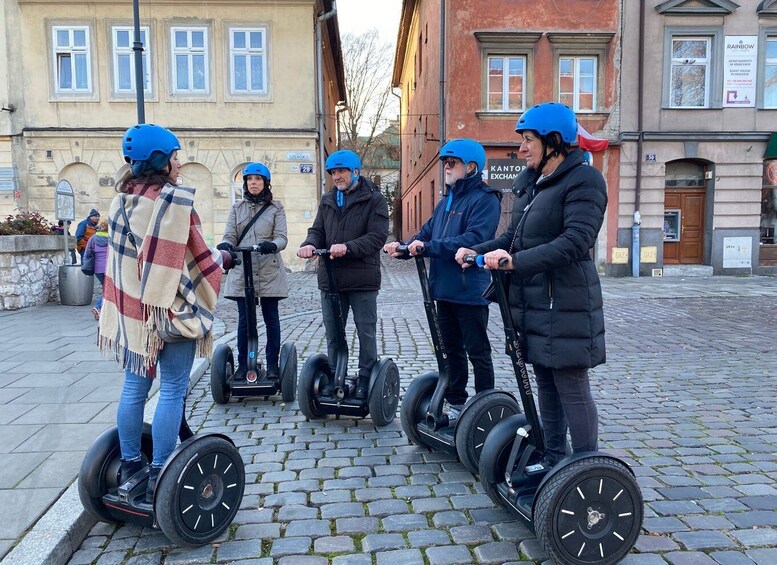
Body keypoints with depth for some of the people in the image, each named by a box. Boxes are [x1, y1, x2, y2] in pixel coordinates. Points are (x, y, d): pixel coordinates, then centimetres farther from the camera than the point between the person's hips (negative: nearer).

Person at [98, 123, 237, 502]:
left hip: (130, 308, 8)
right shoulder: (174, 198, -14)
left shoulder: (123, 198, 10)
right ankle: (159, 477, 6)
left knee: (134, 388, 14)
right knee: (173, 390, 1)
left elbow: (131, 254, 13)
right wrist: (223, 259, 0)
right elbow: (194, 257, -14)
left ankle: (130, 466, 26)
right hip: (168, 308, -8)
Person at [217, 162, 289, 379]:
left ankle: (272, 363, 12)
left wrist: (272, 245, -26)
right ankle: (243, 364, 12)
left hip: (269, 272, -1)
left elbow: (282, 237, -3)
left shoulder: (276, 208, 7)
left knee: (271, 317, 4)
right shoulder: (237, 208, 14)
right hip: (242, 271, 2)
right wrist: (225, 245, -18)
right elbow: (229, 236, 6)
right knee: (244, 319, 4)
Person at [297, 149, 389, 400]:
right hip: (330, 277, 5)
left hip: (362, 278, -5)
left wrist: (348, 247, -27)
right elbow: (318, 230, 11)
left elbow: (377, 236, -14)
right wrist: (309, 244, -12)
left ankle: (366, 378, 18)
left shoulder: (374, 199, -4)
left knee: (366, 332, 5)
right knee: (332, 333, 13)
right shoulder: (327, 200, 14)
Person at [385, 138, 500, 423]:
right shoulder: (446, 201, 17)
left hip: (470, 291, -8)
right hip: (444, 290, 8)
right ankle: (455, 401, 31)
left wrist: (428, 246, -27)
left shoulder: (484, 199, -11)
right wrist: (404, 246, -7)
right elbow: (427, 233, 12)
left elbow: (474, 239, -24)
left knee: (477, 352, 4)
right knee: (451, 349, 17)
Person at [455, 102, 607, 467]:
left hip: (565, 304, -8)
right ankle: (552, 460, 30)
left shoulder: (583, 180, -11)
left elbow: (575, 241, -23)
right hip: (533, 301, 8)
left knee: (573, 389, -1)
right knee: (545, 385, 16)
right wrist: (478, 251, 2)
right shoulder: (530, 182, 15)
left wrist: (517, 261, -31)